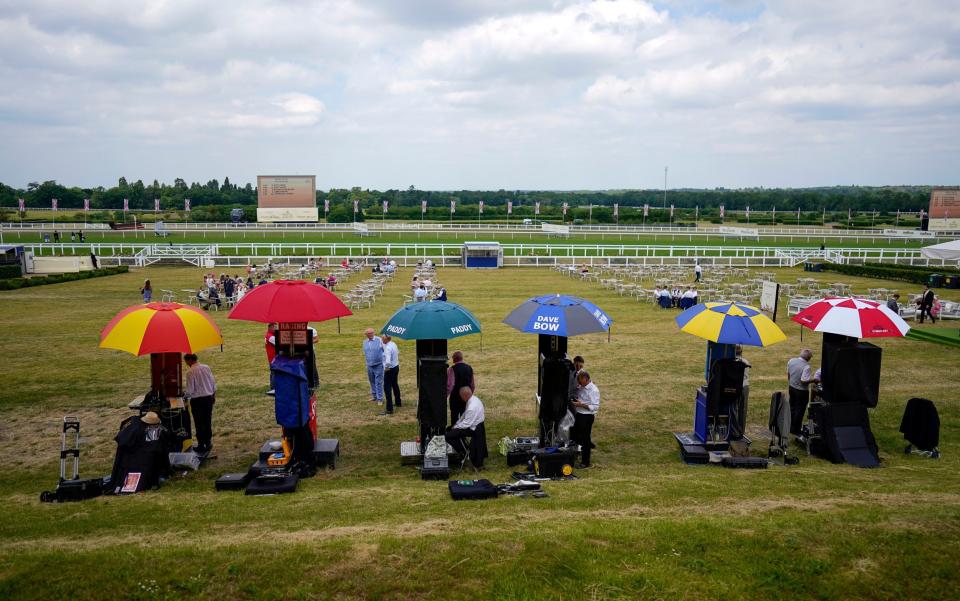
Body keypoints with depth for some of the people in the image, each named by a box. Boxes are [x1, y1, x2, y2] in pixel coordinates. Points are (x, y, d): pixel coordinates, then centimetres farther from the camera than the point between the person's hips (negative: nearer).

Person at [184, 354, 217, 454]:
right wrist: (214, 395, 19)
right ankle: (208, 442, 23)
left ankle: (201, 445, 10)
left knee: (199, 423, 5)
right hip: (209, 398, 5)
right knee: (208, 421, 15)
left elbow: (190, 390, -15)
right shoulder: (206, 368, 0)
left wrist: (186, 397, 4)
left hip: (197, 400, -5)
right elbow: (213, 383, 7)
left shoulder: (190, 372, -16)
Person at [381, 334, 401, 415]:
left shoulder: (388, 348, -25)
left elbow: (388, 361, -34)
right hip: (396, 366, 10)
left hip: (390, 369, -10)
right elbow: (398, 352, 25)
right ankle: (398, 402, 42)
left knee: (387, 388, -6)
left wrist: (386, 368, -19)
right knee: (395, 385, 25)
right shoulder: (394, 344, 3)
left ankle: (389, 409, -7)